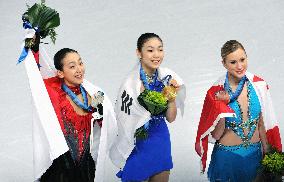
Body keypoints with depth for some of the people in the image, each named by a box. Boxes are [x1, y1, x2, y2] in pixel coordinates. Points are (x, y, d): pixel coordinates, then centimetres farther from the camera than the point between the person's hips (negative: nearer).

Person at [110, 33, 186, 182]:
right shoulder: (132, 83, -18)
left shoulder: (166, 77, -2)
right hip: (137, 146, -5)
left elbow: (170, 118, 2)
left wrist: (172, 97, -14)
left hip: (161, 142, 5)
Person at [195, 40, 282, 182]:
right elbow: (216, 135, -11)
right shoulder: (217, 92, -13)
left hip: (254, 154, 3)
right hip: (227, 157, -3)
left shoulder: (258, 85, -5)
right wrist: (221, 106, -23)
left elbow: (262, 125, 5)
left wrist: (267, 153, 9)